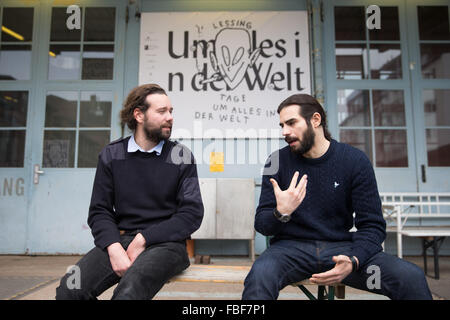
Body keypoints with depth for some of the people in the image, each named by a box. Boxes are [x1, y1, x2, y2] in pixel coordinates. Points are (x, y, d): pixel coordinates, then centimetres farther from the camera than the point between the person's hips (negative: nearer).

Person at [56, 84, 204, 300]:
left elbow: (192, 213, -3)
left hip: (165, 242, -2)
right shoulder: (111, 155, 8)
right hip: (120, 239, 3)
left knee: (129, 291, -32)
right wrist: (114, 248, -13)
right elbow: (99, 210, 6)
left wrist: (142, 240, -12)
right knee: (69, 289, -22)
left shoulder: (181, 156, 3)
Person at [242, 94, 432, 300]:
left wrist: (353, 261, -21)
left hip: (340, 247, 2)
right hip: (292, 246, -1)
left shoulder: (355, 160, -1)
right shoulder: (277, 162, 0)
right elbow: (261, 224, 0)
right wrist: (280, 213, -24)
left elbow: (372, 225, -2)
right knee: (260, 274, -34)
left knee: (412, 277, -20)